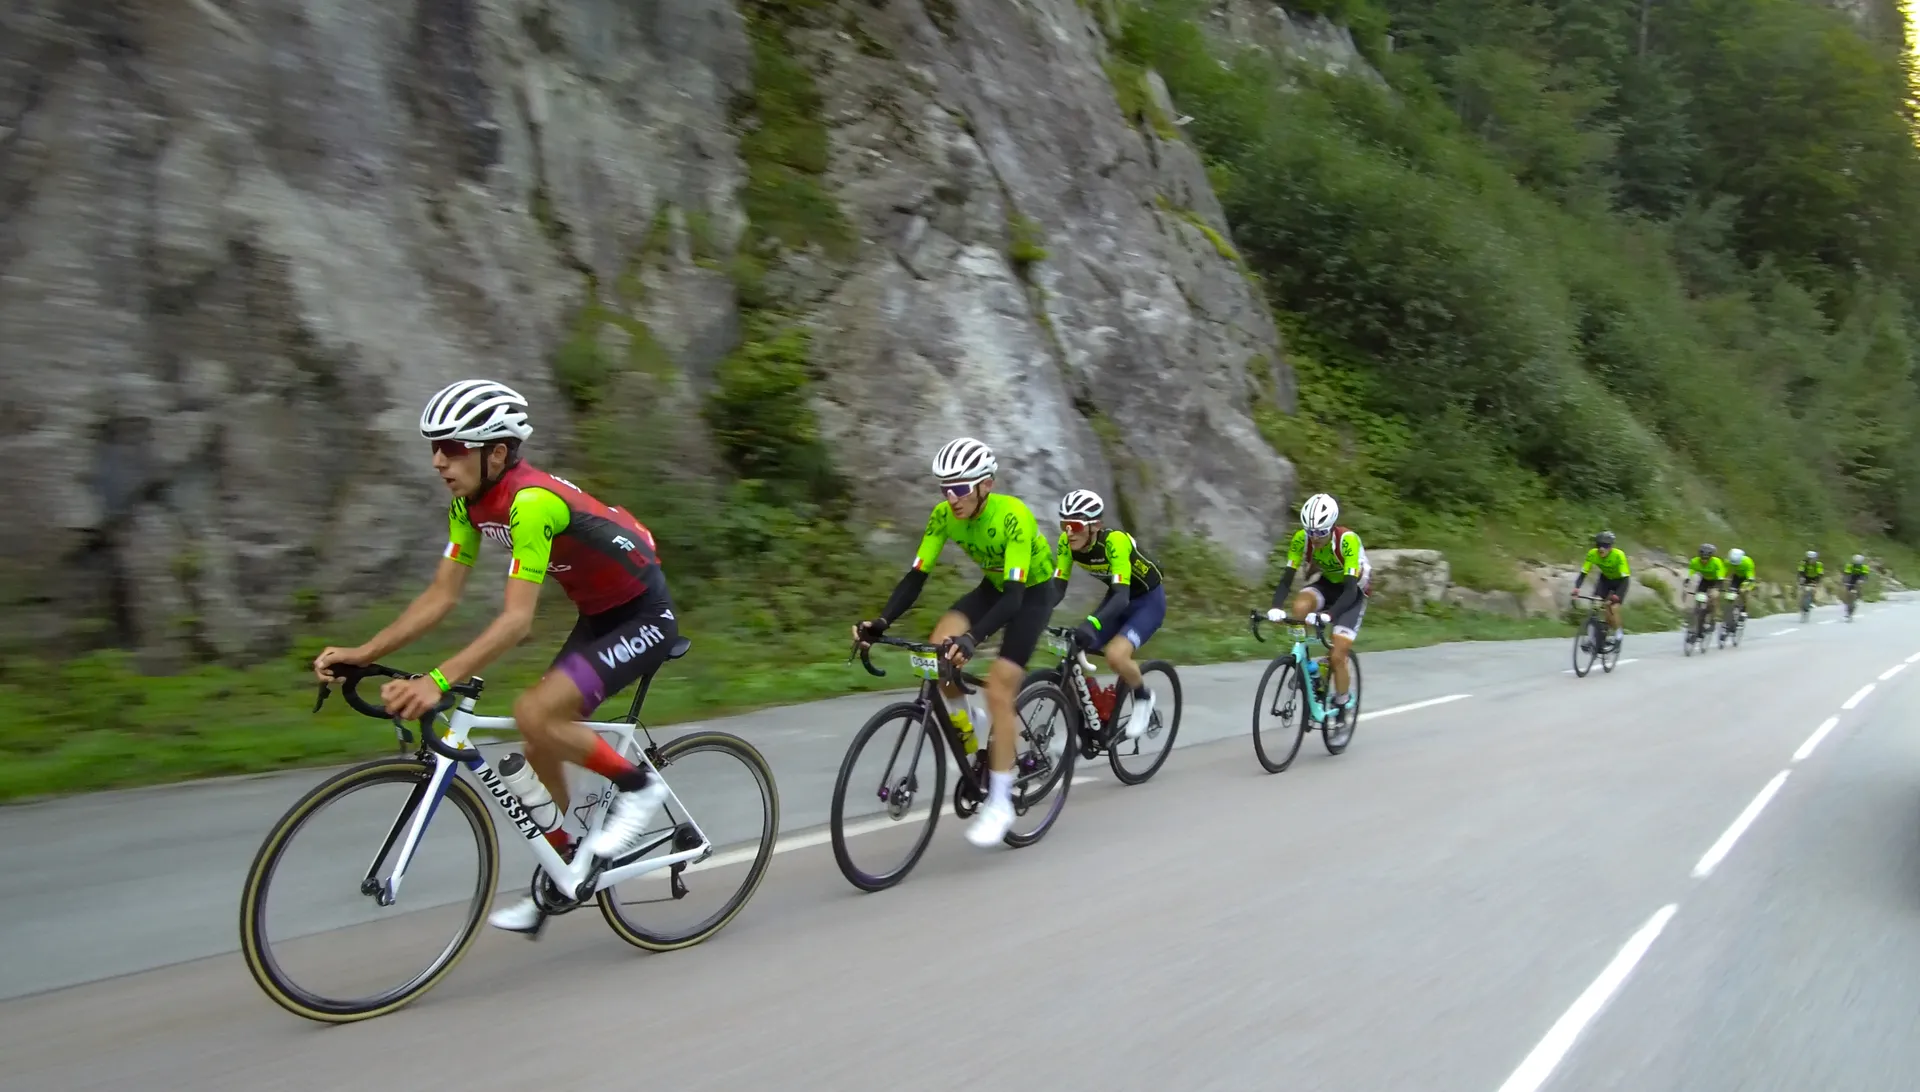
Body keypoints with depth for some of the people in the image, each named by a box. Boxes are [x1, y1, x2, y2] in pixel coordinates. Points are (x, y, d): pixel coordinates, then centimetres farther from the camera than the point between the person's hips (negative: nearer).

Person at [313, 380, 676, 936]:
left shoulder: (532, 500, -29)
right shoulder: (471, 504, -1)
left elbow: (517, 619, -34)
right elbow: (440, 596, 0)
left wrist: (437, 681, -42)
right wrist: (362, 653, -9)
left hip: (643, 616, -9)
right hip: (598, 616, 9)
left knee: (536, 714, -24)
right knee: (541, 746, 7)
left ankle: (636, 784, -3)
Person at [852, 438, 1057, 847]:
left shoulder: (1013, 516, -35)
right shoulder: (944, 514, -18)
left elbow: (1015, 595, -40)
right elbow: (916, 576, -17)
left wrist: (972, 638, -55)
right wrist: (881, 622, -33)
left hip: (1033, 592, -6)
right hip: (994, 587, 6)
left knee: (998, 690, -17)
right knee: (940, 648, -20)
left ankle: (1000, 803, -6)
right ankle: (970, 742, 4)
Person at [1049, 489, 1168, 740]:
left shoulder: (1114, 541, -34)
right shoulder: (1067, 542, -16)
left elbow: (1122, 596, -42)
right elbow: (1057, 588, -15)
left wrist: (1092, 623, -58)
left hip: (1148, 601, -6)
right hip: (1117, 599, 7)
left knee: (1115, 654, -30)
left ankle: (1143, 699, 0)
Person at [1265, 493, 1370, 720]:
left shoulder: (1348, 540, -34)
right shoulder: (1301, 539, -22)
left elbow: (1350, 588, -39)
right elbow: (1287, 577, -25)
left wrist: (1329, 615, -55)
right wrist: (1275, 608, -43)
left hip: (1353, 592, -4)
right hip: (1327, 584, 4)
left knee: (1337, 657, -13)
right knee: (1300, 606, -32)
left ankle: (1341, 707, 11)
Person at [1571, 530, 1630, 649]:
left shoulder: (1619, 555, -35)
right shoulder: (1592, 554, -26)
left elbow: (1625, 578, -36)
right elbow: (1583, 573, -22)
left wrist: (1617, 596, -49)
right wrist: (1576, 588, -41)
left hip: (1619, 580, -3)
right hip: (1605, 578, 3)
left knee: (1614, 607, -17)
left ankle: (1618, 632, 9)